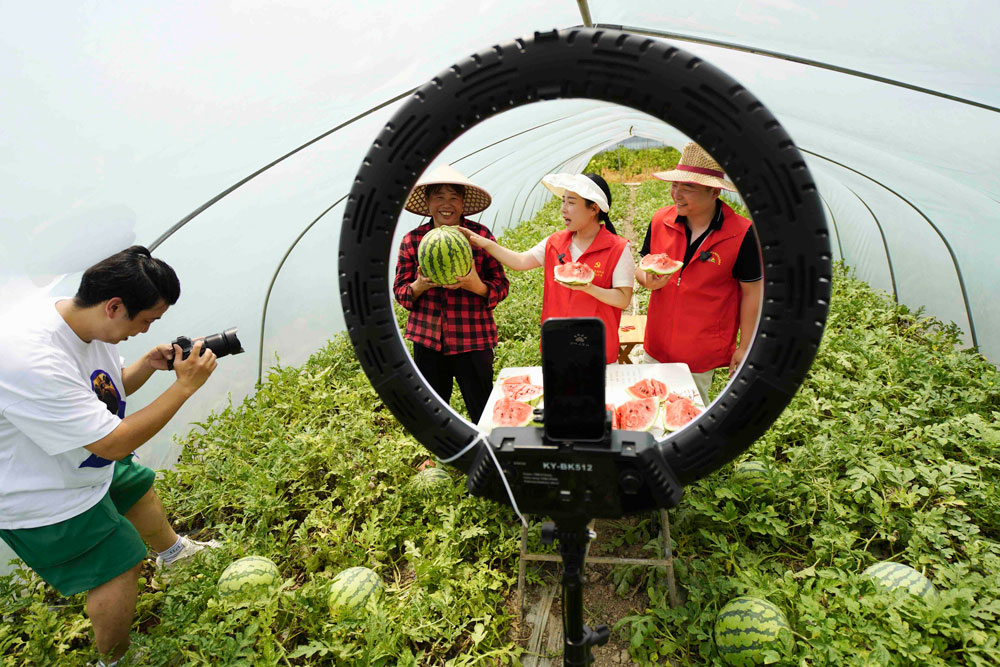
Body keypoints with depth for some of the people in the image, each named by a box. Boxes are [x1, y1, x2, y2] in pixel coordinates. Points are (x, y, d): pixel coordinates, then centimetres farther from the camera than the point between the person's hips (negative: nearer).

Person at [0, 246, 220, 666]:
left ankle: (172, 552, 58)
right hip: (41, 501, -9)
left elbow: (110, 388, 6)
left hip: (85, 462, 9)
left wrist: (147, 365, -14)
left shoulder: (87, 322, -13)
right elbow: (114, 442, -36)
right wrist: (184, 386, -32)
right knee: (119, 568, -1)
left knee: (140, 488, 27)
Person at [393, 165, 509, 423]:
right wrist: (419, 286, -16)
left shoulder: (480, 235, -3)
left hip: (472, 339, -2)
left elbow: (501, 285, -1)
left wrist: (477, 286, -22)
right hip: (427, 338, 2)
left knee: (483, 413, 3)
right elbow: (399, 291, 6)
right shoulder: (412, 240, 1)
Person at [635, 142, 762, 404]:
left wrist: (744, 347, -3)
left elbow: (752, 293, -7)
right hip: (657, 345, 4)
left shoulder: (741, 234, -16)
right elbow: (642, 267, 7)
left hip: (703, 353, -3)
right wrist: (648, 281, -18)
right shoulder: (660, 220, -5)